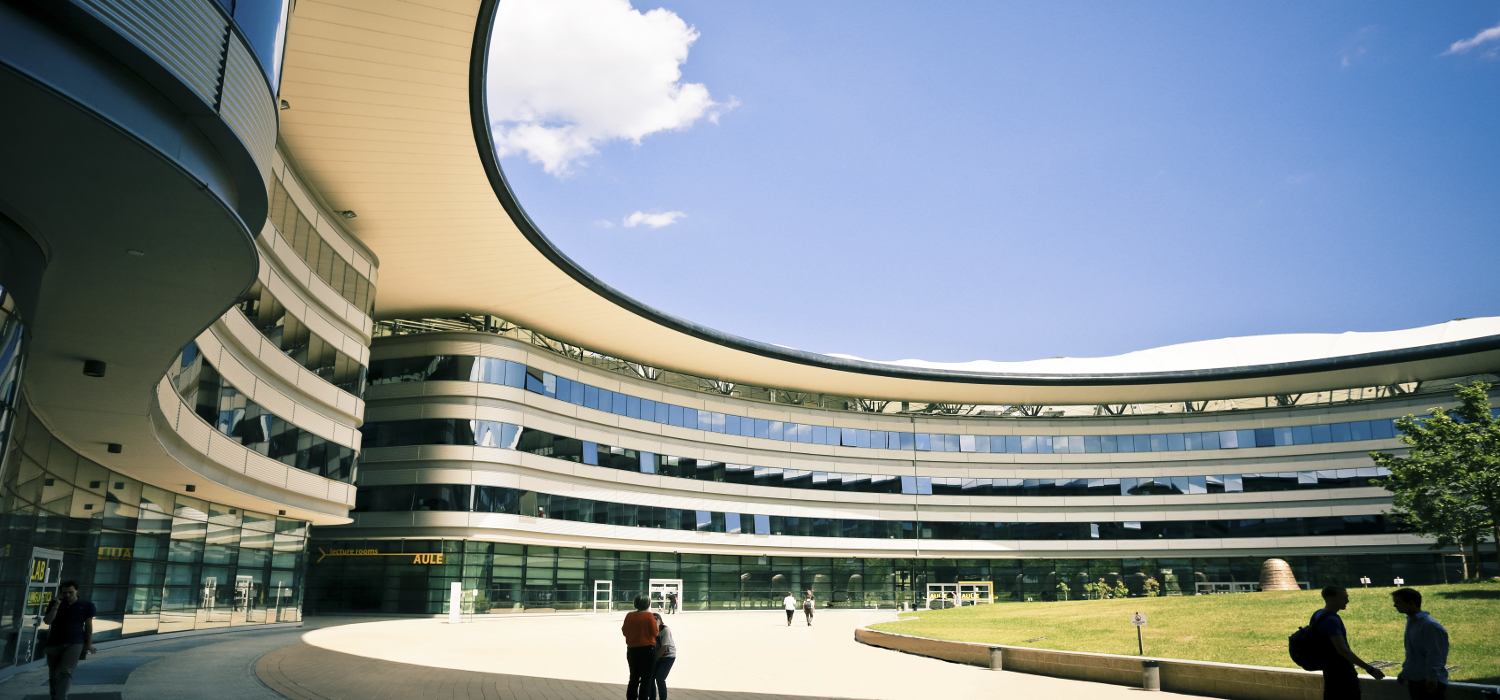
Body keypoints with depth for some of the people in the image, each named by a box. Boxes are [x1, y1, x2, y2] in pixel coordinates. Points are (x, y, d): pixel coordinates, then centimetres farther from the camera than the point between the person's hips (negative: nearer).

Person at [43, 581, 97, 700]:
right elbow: (47, 621, -4)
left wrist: (89, 643, 6)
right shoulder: (54, 604, 9)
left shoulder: (86, 605, 4)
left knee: (65, 672, -18)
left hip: (74, 643, -3)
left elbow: (88, 625, 8)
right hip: (54, 643, 3)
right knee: (53, 675, 10)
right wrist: (56, 605, -12)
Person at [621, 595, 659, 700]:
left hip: (632, 650, 4)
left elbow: (624, 631, 8)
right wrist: (657, 624, 8)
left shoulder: (629, 616, -1)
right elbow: (655, 632, -10)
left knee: (634, 679, 16)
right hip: (648, 649, -4)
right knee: (646, 679, 4)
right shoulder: (649, 616, -12)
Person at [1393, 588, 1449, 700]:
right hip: (1415, 681, 9)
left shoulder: (1429, 625, -17)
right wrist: (1404, 673, 20)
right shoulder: (1411, 622, 9)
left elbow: (1434, 656, -19)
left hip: (1430, 683, -9)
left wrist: (1432, 679, -21)